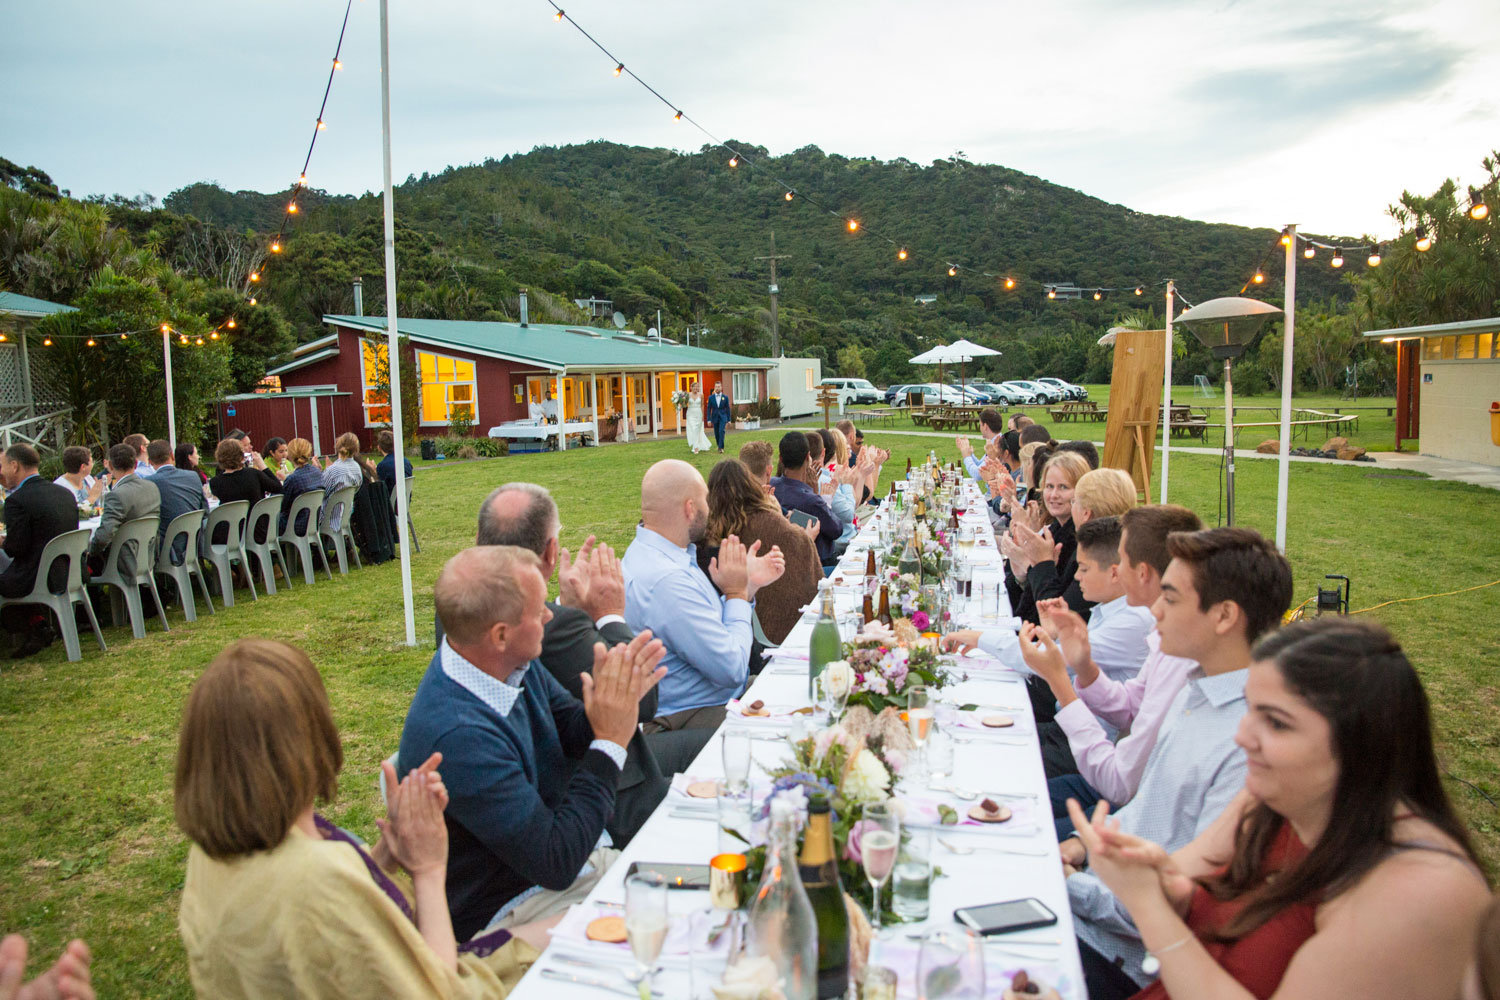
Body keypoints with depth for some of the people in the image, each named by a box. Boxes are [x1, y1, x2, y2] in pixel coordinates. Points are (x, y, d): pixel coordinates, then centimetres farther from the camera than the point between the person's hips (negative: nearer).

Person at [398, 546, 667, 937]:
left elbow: (575, 735, 9)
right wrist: (611, 741, -23)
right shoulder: (456, 735, -31)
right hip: (513, 907, -8)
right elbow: (556, 863, -26)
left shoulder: (516, 665, -6)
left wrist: (615, 698, -13)